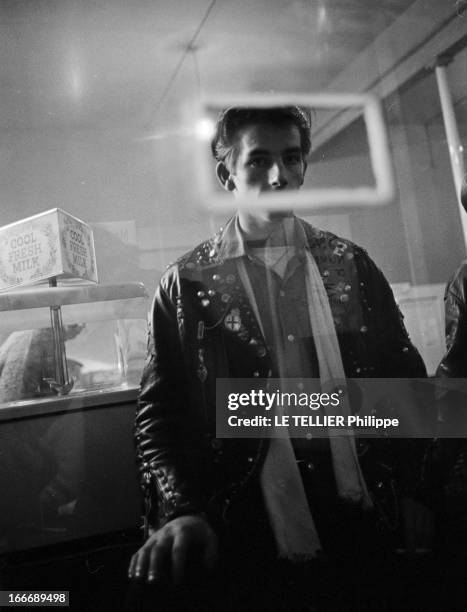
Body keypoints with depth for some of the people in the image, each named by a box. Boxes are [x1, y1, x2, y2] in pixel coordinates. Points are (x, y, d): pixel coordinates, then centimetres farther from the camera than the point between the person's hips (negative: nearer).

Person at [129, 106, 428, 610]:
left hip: (360, 525, 3)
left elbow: (403, 374, 5)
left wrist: (417, 484, -4)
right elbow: (160, 411, -4)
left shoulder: (350, 265, 4)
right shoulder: (186, 284, -2)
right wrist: (180, 510, -17)